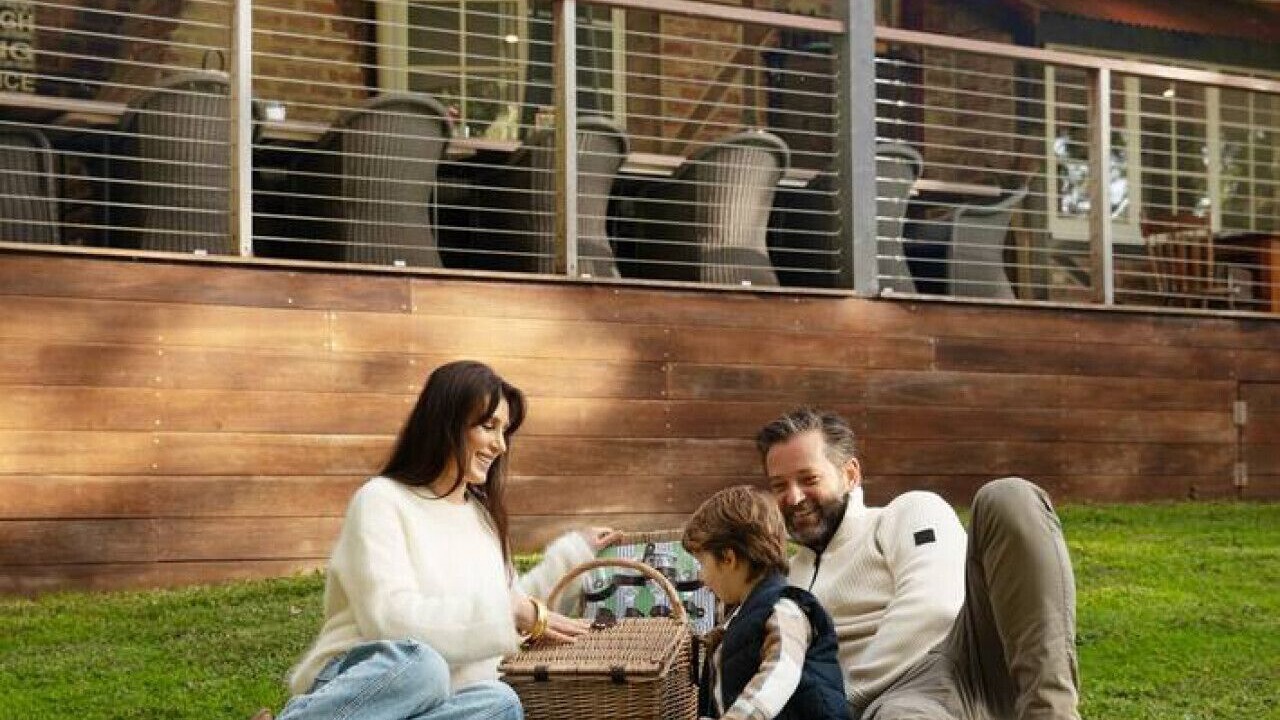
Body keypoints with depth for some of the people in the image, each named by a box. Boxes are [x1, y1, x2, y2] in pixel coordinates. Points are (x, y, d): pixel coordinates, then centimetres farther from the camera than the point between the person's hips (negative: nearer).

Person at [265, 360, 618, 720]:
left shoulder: (482, 514, 22)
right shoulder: (383, 500, -3)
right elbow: (390, 619, -17)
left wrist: (572, 552, 28)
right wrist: (511, 613, -15)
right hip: (353, 688, -6)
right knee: (420, 663, -40)